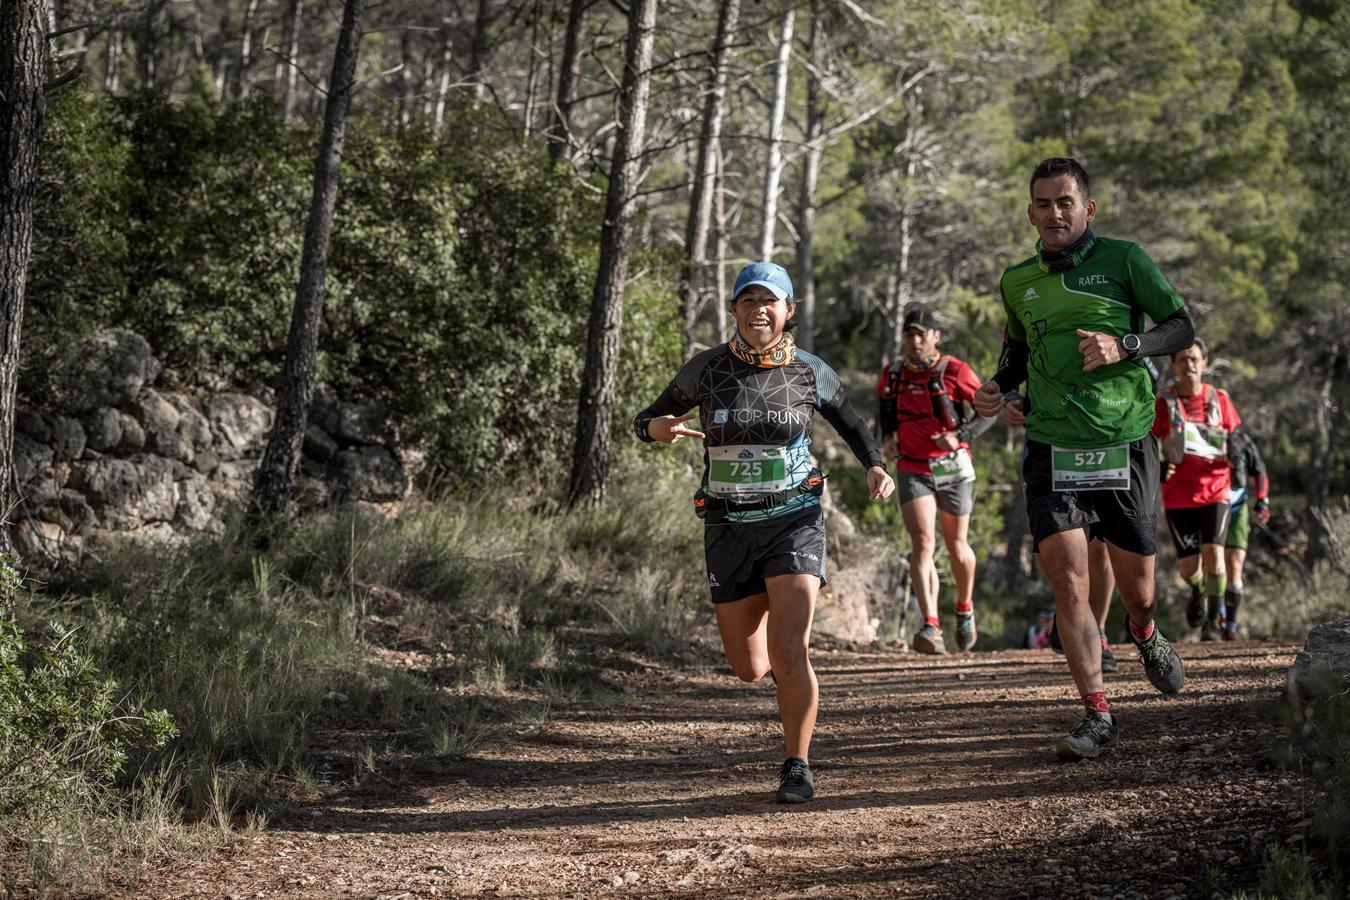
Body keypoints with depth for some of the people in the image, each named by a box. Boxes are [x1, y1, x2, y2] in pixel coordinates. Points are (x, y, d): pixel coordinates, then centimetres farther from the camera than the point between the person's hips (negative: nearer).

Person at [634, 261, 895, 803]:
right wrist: (657, 428, -20)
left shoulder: (809, 372, -3)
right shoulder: (708, 369, -4)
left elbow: (849, 423, 16)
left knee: (788, 656, -19)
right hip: (729, 528, 2)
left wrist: (875, 467, -3)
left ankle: (797, 765, -2)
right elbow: (648, 421, 4)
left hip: (795, 519, -2)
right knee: (749, 669, 8)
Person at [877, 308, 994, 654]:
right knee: (922, 544, -16)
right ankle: (931, 627, -26)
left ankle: (965, 609, 39)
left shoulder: (955, 372, -9)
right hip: (912, 471, 1)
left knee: (957, 548, 10)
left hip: (953, 469, -1)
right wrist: (887, 437, 3)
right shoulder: (892, 375, 3)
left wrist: (961, 436, -21)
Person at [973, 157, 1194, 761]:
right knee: (1068, 581, -13)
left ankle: (1145, 637, 46)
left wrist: (1124, 346, -17)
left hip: (1125, 445, -1)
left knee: (1136, 589, 9)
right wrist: (996, 387, 6)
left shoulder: (1123, 259, -1)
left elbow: (1182, 327, 0)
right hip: (1052, 451, 2)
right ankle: (1098, 716, -6)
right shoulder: (1017, 282, 10)